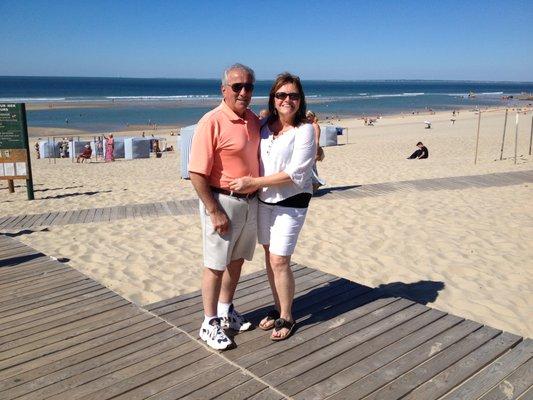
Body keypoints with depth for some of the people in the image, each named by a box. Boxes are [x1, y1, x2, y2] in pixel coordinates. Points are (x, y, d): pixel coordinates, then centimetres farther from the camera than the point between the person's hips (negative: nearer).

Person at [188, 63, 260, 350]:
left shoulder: (253, 120, 6)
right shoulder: (212, 122, -17)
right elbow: (197, 174, -19)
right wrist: (215, 212, -19)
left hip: (250, 201, 7)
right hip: (222, 201, -7)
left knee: (237, 260, 18)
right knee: (216, 266, 4)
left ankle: (226, 311, 37)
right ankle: (210, 324, 19)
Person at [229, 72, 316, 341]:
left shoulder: (304, 130, -11)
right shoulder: (266, 126, 5)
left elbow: (295, 173, -18)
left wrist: (254, 182, -19)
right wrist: (252, 185, -4)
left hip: (291, 202, -5)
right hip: (264, 199, 6)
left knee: (279, 261, -6)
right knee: (269, 256, 11)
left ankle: (286, 317, 14)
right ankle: (278, 309, 29)